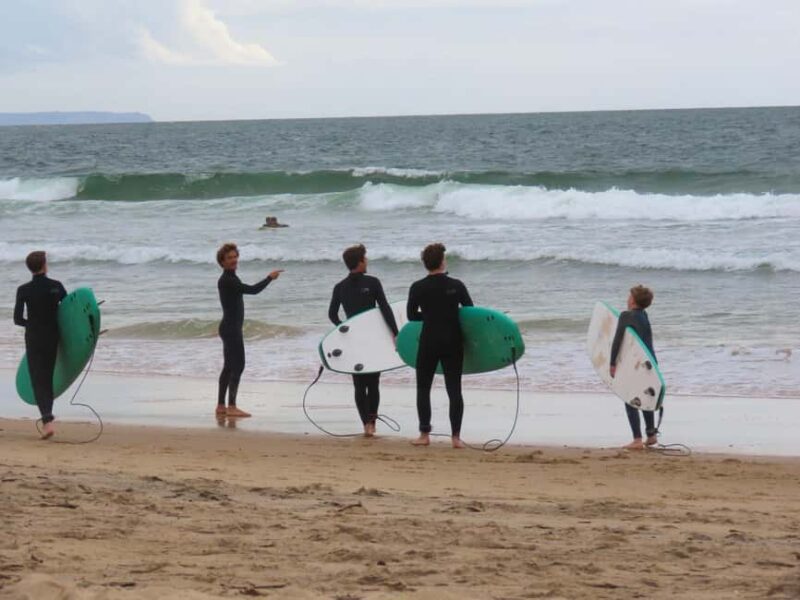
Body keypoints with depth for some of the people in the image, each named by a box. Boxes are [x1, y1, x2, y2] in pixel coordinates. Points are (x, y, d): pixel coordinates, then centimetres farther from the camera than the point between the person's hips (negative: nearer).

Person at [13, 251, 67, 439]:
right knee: (48, 378, 18)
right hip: (53, 337, 2)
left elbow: (18, 319, -8)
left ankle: (48, 421, -17)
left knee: (38, 380, -2)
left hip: (34, 339, -2)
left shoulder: (24, 290, -10)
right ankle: (47, 417, 26)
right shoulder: (56, 286, -5)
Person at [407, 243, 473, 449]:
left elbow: (412, 315, 1)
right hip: (453, 342, 1)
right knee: (454, 390, 4)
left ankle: (424, 434, 9)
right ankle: (456, 437, -1)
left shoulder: (417, 288, -5)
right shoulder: (456, 286, -4)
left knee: (423, 389, 11)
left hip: (429, 342, -1)